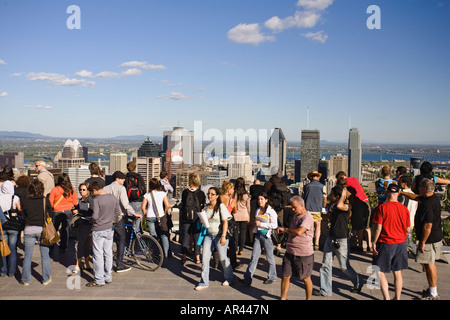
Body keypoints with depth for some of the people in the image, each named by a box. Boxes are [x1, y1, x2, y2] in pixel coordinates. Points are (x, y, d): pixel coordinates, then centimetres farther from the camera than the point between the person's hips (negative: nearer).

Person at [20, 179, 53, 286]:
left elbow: (24, 215, 8)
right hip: (42, 229, -1)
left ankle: (25, 280, 18)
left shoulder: (24, 201, -4)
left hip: (29, 229, 1)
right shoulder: (45, 200, -7)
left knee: (28, 255, 10)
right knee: (45, 255, 9)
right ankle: (46, 279, 16)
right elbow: (50, 215, 2)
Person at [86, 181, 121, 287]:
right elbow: (118, 214, 6)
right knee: (108, 253, 14)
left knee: (98, 255, 2)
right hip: (109, 229, 6)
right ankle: (108, 277, 23)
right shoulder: (113, 198, 2)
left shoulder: (96, 200, -16)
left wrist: (92, 220, 1)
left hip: (98, 230, -6)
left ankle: (99, 280, 8)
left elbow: (95, 216, -20)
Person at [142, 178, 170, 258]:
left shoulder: (147, 195, 2)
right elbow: (167, 206, -9)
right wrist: (164, 214, 4)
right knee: (164, 235, 7)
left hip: (150, 217, 1)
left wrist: (146, 215, 10)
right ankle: (166, 254, 8)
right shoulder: (162, 193, -1)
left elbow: (143, 207, -3)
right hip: (160, 216, -1)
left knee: (153, 235, 9)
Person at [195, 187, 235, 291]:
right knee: (204, 258, 0)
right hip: (209, 235, 5)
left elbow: (225, 222, -12)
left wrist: (223, 236, -19)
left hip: (219, 235, -5)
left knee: (222, 258, 4)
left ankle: (230, 278, 27)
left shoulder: (221, 206, -9)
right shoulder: (206, 207, 9)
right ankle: (204, 282, 10)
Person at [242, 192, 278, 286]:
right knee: (254, 257, 2)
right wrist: (255, 225, 10)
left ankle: (271, 277, 25)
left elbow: (274, 225, -15)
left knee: (270, 258, 8)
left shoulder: (271, 211, -9)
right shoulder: (258, 210, 11)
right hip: (258, 236, 5)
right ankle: (247, 278, 3)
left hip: (266, 236, -5)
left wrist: (261, 224, -16)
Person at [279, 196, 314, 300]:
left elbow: (299, 232, -31)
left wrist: (285, 229, -18)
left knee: (306, 279, 9)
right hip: (290, 252, 8)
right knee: (285, 276, 8)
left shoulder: (308, 217, -17)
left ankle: (308, 299, 27)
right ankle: (283, 298, 19)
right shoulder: (296, 215, 12)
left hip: (303, 254, -7)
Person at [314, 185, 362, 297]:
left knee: (344, 267, 7)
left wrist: (343, 195, -21)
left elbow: (340, 206, -38)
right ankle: (325, 290, 15)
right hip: (330, 238, 7)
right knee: (326, 265, 6)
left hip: (341, 240, -7)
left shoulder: (347, 206, -14)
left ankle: (358, 284, 32)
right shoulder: (333, 205, 10)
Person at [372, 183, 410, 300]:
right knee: (397, 272, 15)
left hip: (385, 244, -5)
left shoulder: (381, 207, -13)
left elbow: (378, 227, -14)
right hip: (400, 244, 5)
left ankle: (386, 298, -2)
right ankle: (397, 298, 24)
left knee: (380, 272, 3)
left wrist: (374, 242, -5)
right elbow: (407, 230, 6)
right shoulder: (404, 209, 0)